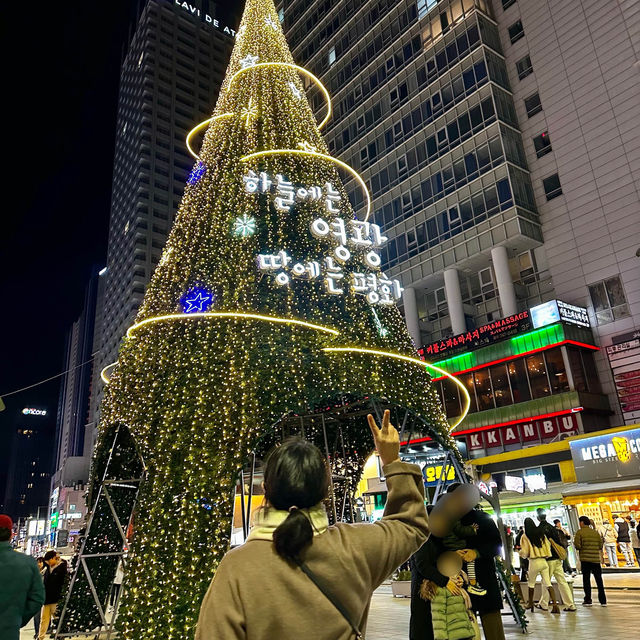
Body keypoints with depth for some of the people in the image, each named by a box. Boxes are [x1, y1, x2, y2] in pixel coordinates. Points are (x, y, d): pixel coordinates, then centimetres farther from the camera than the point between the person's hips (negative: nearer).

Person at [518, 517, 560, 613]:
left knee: (531, 583, 14)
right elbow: (548, 545, 8)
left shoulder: (525, 536, -7)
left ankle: (530, 603, 25)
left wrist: (520, 552, 15)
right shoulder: (541, 534, 5)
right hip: (544, 561, 4)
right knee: (547, 583, 2)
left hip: (534, 562, -4)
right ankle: (555, 604, -9)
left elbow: (525, 553, -6)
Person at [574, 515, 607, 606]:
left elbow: (577, 546, -14)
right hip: (596, 559, 3)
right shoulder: (596, 532, 7)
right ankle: (603, 600, 12)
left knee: (586, 579, 4)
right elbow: (600, 546, 5)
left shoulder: (579, 532, -5)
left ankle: (588, 600, 4)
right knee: (599, 579, 10)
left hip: (585, 559, -3)